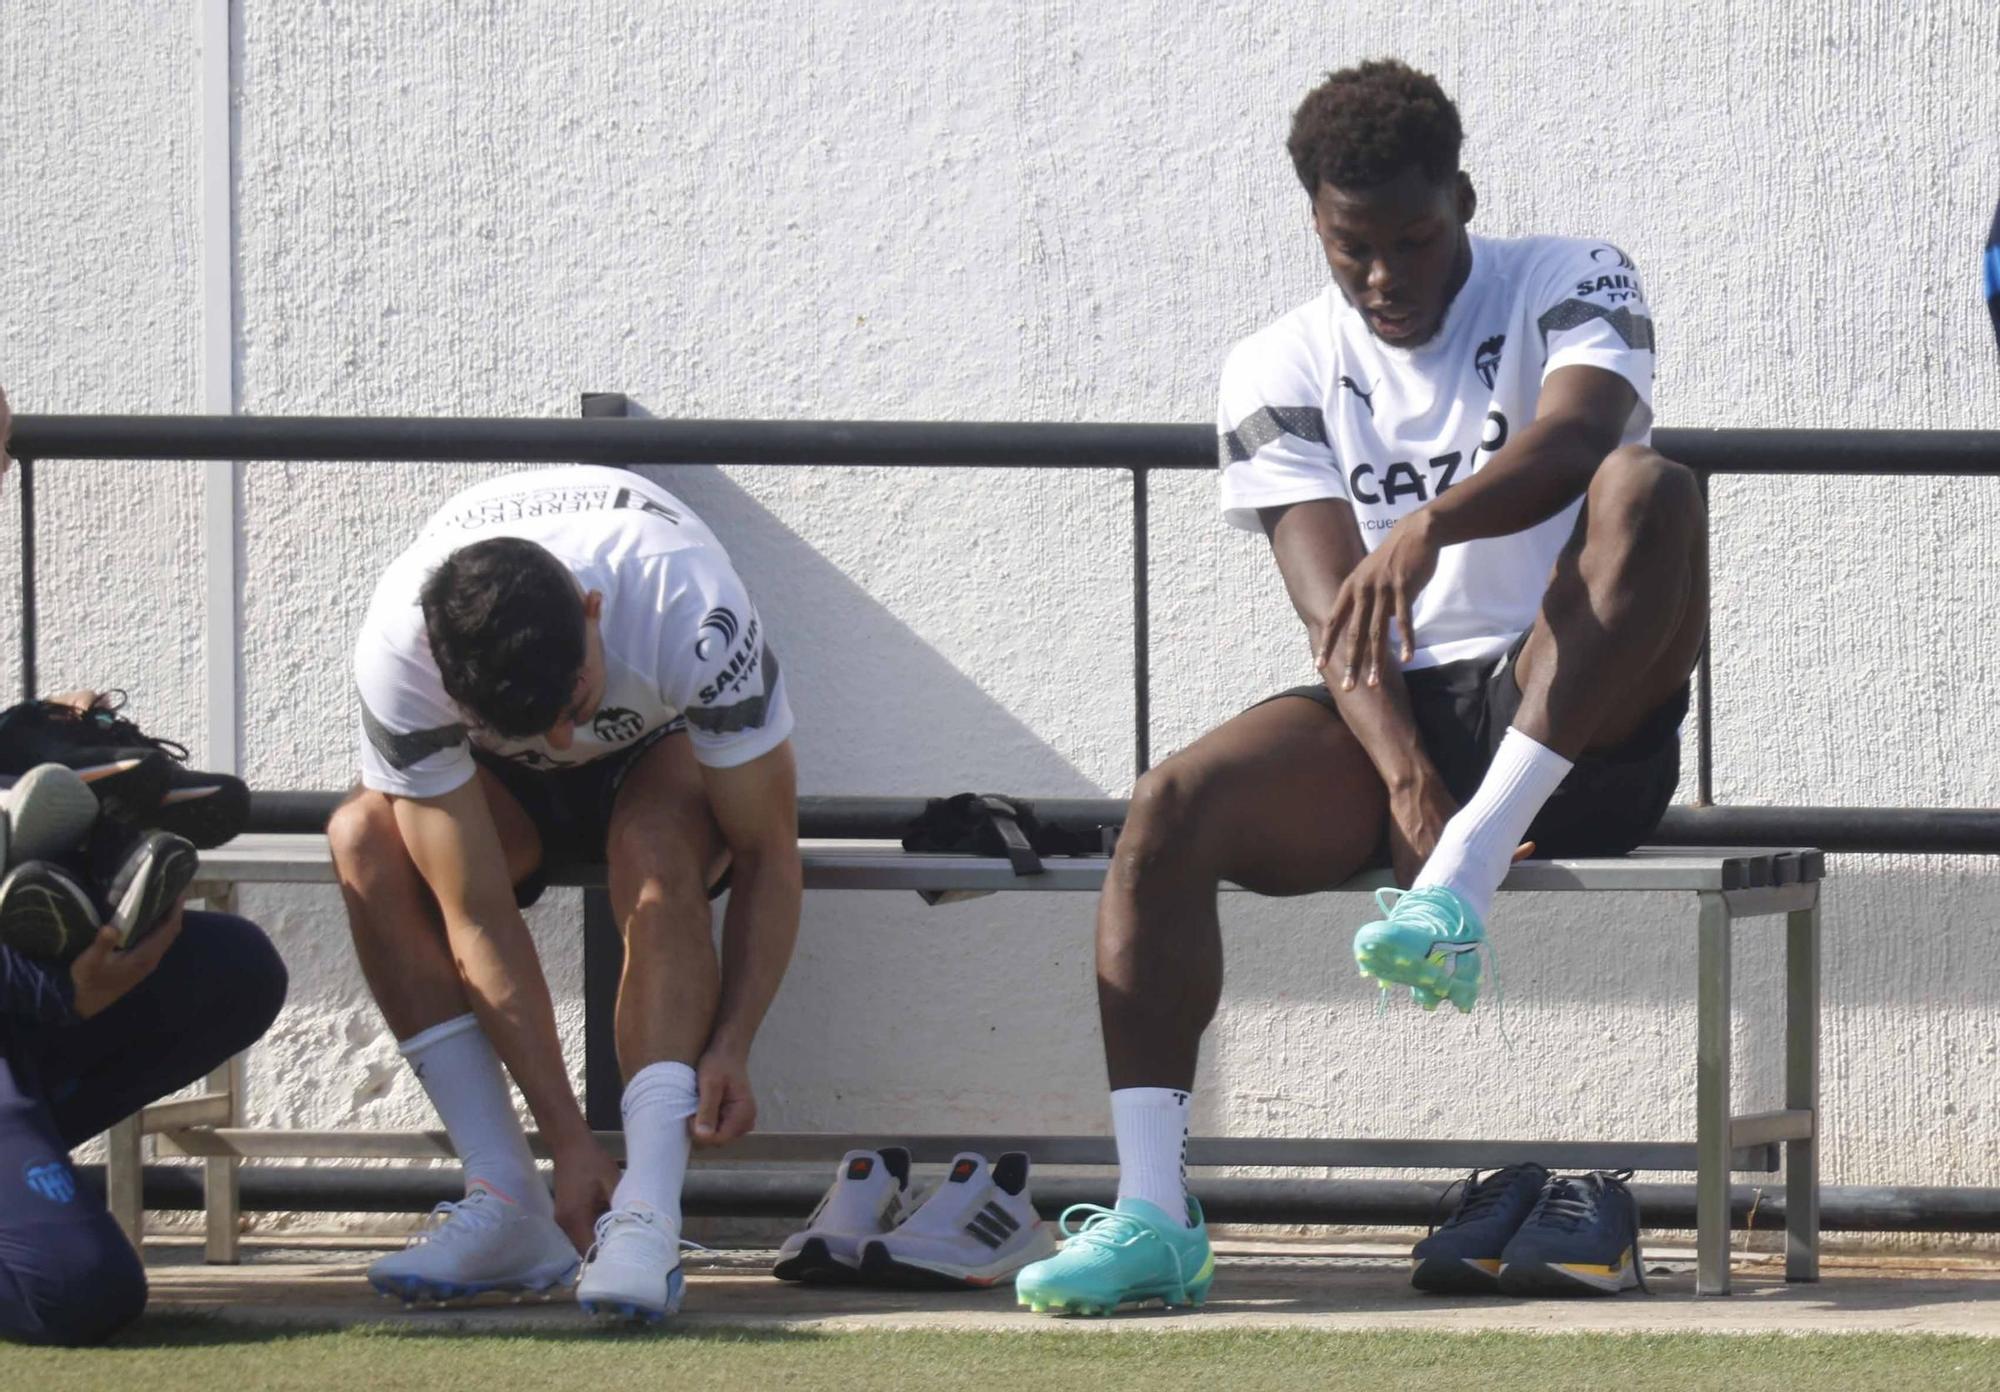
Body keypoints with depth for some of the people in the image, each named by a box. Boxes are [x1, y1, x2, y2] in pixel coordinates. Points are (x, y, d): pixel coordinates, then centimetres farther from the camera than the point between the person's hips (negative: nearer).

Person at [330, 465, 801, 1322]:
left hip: (666, 749, -2)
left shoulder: (690, 613, -38)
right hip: (510, 789, 2)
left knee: (654, 844, -37)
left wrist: (730, 1048, -40)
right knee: (365, 841, -30)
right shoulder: (397, 651, -34)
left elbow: (769, 856, -28)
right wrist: (569, 1140, -33)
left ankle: (646, 1217, -42)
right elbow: (477, 920, -31)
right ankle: (511, 1209, -27)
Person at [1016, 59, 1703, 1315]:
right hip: (1394, 717, 2)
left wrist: (1430, 526, -42)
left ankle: (1460, 881, -39)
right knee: (1173, 809, -25)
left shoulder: (1570, 285, 2)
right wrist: (1403, 775, -24)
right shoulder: (1283, 372, 8)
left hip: (1584, 732, -2)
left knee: (1649, 491, -31)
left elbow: (1577, 431, -21)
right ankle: (1153, 1218, -33)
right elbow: (1337, 611, -5)